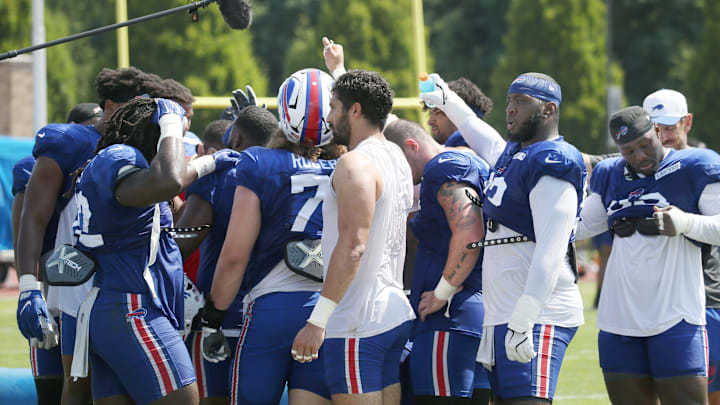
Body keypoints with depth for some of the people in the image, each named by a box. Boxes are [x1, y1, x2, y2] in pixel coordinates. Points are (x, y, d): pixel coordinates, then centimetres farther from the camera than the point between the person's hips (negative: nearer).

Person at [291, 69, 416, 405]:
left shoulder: (355, 165, -14)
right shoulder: (397, 158, 14)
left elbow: (352, 247, -23)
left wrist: (317, 320, -24)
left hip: (357, 326, -10)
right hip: (397, 315, 10)